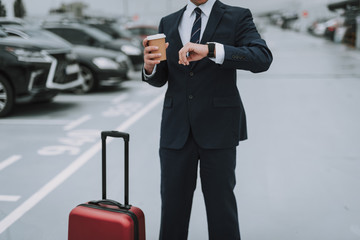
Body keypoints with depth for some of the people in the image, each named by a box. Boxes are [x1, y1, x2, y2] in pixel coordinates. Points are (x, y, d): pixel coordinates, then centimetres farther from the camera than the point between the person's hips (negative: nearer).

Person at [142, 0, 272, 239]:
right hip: (176, 128, 3)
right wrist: (150, 66, -12)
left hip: (218, 127, -3)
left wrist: (210, 50, -30)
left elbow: (262, 58, -18)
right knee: (173, 201, 8)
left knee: (221, 202, 4)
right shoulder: (169, 23, 11)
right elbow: (160, 79, 12)